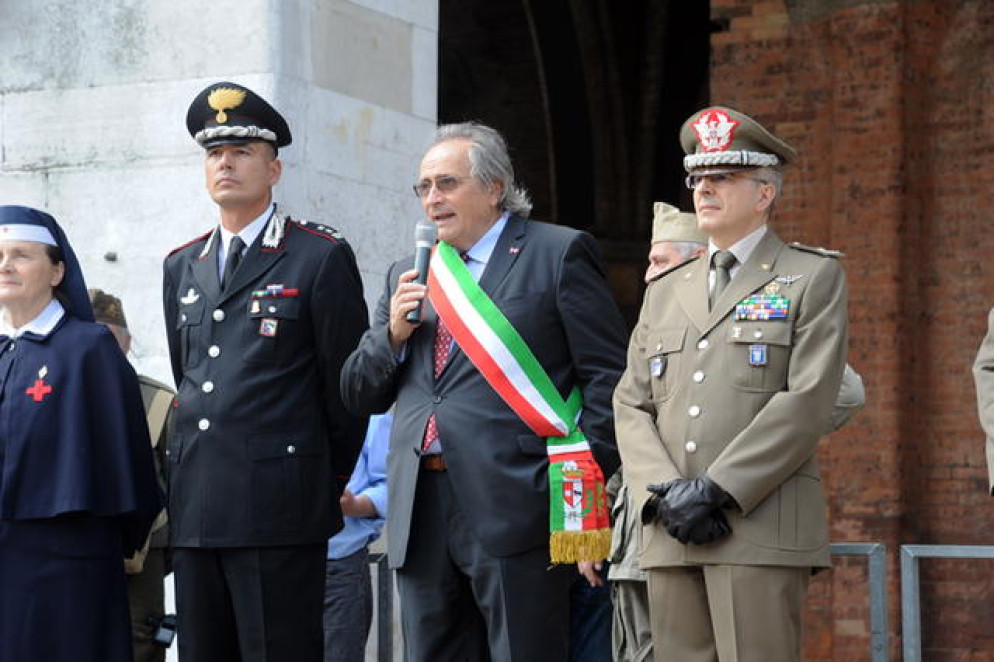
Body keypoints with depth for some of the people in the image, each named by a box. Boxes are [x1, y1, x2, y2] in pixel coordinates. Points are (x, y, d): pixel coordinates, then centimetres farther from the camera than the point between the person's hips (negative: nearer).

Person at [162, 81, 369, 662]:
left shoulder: (322, 257, -2)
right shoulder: (182, 267, 17)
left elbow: (347, 384, 0)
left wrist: (327, 484, 5)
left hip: (279, 510, -6)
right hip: (194, 512, 6)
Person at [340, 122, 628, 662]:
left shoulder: (559, 254, 2)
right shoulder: (407, 277, 20)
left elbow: (608, 377, -3)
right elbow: (359, 396, 20)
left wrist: (588, 496, -10)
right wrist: (392, 334, 1)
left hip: (515, 510, -6)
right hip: (421, 519, 6)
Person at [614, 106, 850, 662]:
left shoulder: (815, 277, 6)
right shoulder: (666, 291, 22)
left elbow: (808, 403, -6)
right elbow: (632, 406, 14)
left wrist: (716, 490, -12)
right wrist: (665, 493, -5)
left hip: (764, 529, -5)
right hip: (671, 533, 5)